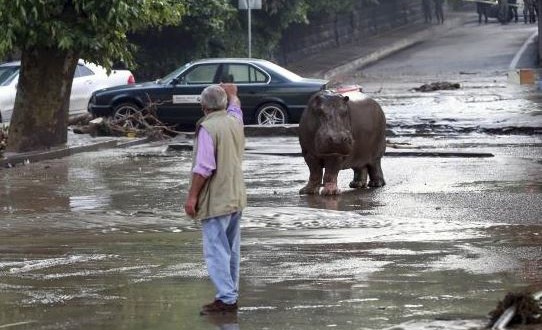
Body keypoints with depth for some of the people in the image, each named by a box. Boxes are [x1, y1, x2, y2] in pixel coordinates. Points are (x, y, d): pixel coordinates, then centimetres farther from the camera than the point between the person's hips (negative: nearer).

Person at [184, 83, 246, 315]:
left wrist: (192, 196, -15)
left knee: (216, 250, -9)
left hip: (216, 199, -8)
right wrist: (231, 94, 54)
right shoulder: (235, 121, 8)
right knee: (232, 250, 15)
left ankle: (226, 298, -15)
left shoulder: (208, 128, -16)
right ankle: (231, 294, 21)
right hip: (236, 197, 8)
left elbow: (203, 168, -20)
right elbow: (235, 107, 34)